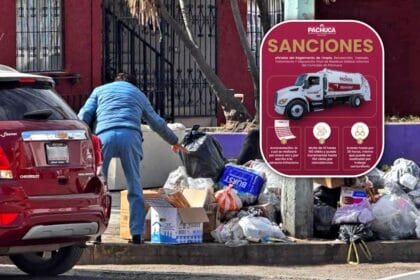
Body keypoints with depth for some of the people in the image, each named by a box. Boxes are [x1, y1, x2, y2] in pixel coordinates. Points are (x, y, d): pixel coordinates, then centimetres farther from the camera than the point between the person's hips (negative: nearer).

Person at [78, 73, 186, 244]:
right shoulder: (138, 94, 33)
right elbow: (157, 123, 40)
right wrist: (174, 142, 54)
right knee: (134, 187, 5)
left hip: (105, 135, -1)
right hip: (130, 136, 1)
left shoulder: (100, 90, 30)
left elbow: (84, 116, 15)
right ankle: (136, 234, 0)